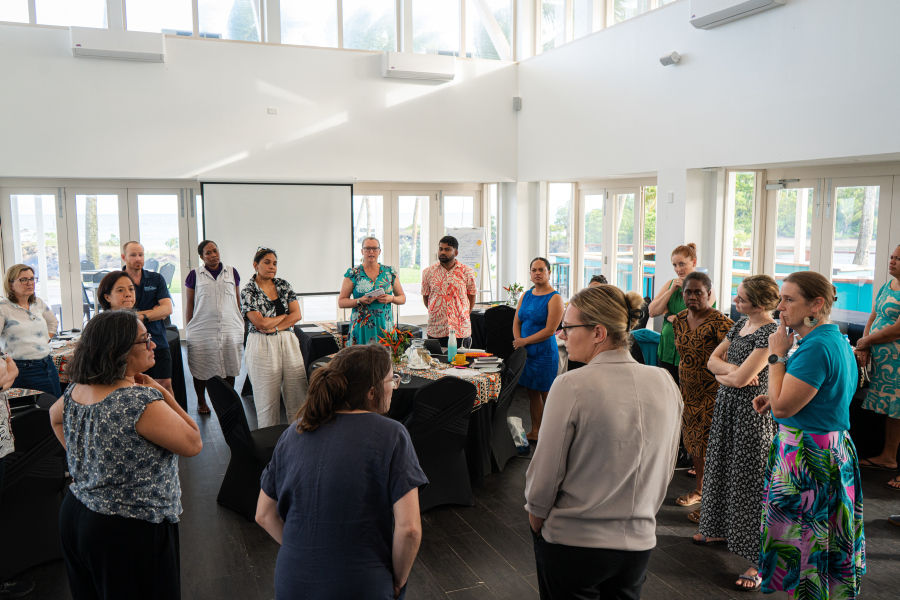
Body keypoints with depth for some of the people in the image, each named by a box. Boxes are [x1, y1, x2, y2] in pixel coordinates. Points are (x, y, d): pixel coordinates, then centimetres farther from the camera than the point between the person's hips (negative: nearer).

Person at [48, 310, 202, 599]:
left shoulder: (76, 389, -1)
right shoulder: (141, 401, -27)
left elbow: (55, 416, 22)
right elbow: (193, 444, -18)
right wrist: (163, 393, -15)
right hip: (130, 532, -8)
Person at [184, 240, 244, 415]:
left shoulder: (232, 272, 8)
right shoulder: (195, 275, 2)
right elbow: (189, 304, 5)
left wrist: (241, 324, 11)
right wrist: (188, 330, 4)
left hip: (230, 328, 2)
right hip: (202, 329, -1)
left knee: (230, 367, 7)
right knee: (201, 368, 6)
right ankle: (201, 401, 24)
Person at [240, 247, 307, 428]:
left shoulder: (284, 285, 10)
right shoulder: (248, 292, -3)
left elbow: (297, 315, 2)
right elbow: (260, 323, -13)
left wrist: (273, 327, -10)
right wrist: (285, 315, -3)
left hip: (288, 343, 4)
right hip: (262, 347, -4)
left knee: (298, 393, 2)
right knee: (267, 398, 1)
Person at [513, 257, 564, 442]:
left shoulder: (555, 298, -9)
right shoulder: (526, 295, 12)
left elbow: (549, 331, -14)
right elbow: (516, 321, 12)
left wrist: (525, 341, -11)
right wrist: (518, 342, -5)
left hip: (545, 352, -6)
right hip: (525, 351, 6)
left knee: (546, 393, 0)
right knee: (532, 392, 12)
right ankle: (534, 432, 22)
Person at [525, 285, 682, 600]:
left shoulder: (572, 387, -21)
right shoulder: (664, 382, -5)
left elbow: (545, 471, -15)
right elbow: (666, 467, 6)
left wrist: (535, 518, 3)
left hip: (573, 541, -4)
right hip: (639, 541, 5)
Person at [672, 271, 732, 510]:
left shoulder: (719, 322, -17)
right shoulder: (679, 319, 7)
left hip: (711, 393, -7)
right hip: (688, 391, 7)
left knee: (710, 445, -2)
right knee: (693, 441, 17)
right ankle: (699, 489, 35)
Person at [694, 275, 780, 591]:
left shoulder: (770, 333, -20)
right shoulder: (742, 323, 7)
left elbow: (741, 379, -24)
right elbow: (713, 360, 6)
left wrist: (723, 374, -4)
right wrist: (734, 370, -13)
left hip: (751, 411, -9)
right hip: (727, 405, 9)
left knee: (749, 479, -4)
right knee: (722, 467, 19)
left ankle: (759, 562, 5)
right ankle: (721, 529, 39)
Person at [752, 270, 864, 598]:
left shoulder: (817, 347, -24)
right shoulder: (838, 340, 8)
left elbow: (782, 407, -24)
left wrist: (777, 355, -15)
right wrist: (776, 397, 7)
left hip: (807, 455, -10)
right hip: (834, 448, 10)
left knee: (801, 540, 4)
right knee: (823, 542, 21)